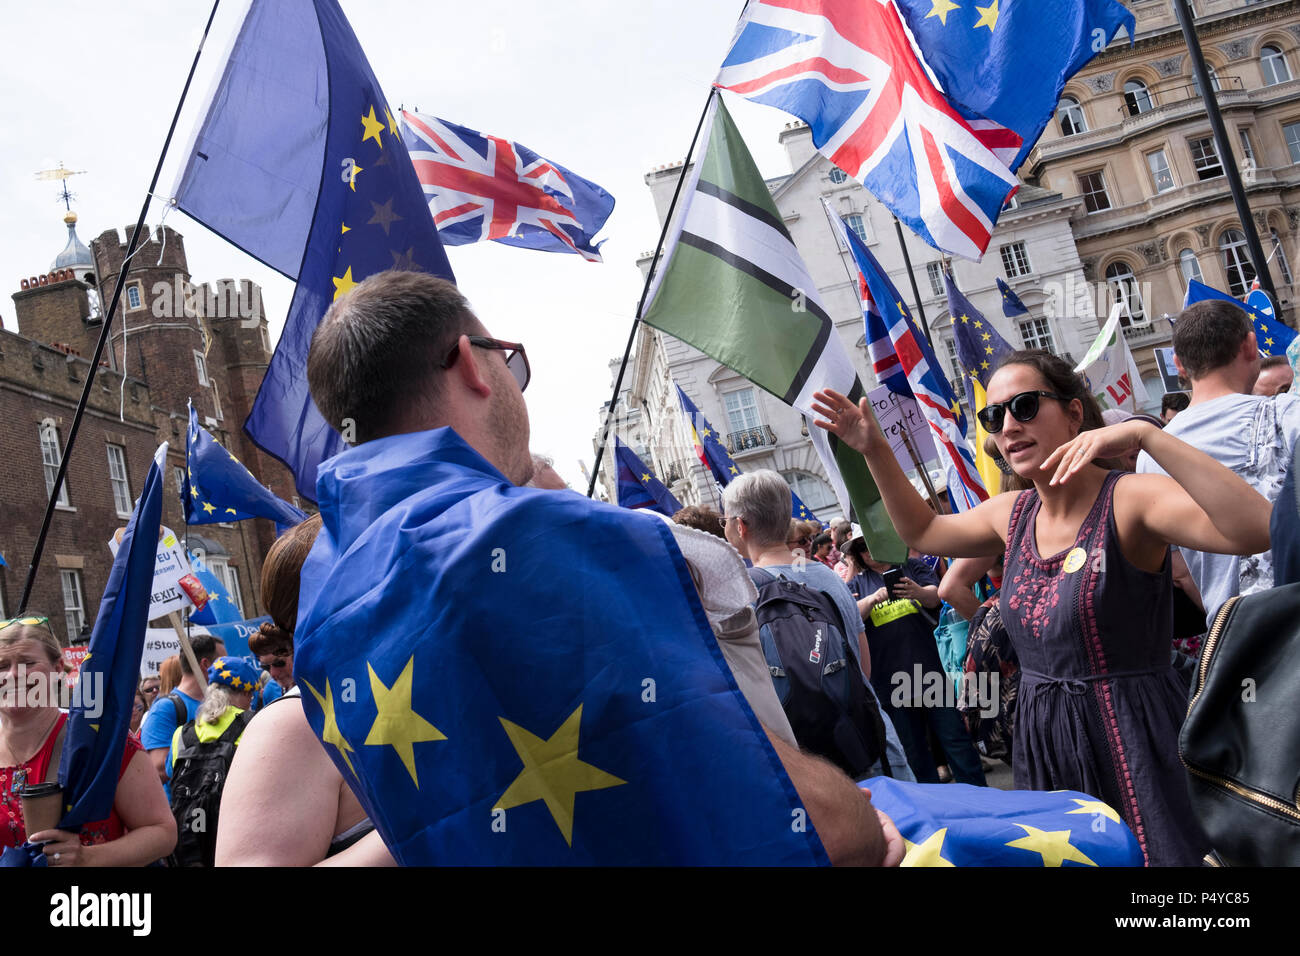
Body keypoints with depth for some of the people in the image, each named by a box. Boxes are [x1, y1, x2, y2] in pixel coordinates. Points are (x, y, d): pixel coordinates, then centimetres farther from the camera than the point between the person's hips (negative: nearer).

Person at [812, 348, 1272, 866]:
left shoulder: (1128, 499, -15)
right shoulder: (1014, 513, 5)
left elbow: (1256, 528, -32)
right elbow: (923, 530, 23)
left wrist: (1145, 433, -35)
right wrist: (875, 450, 13)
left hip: (1133, 738, -6)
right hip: (1043, 743, 7)